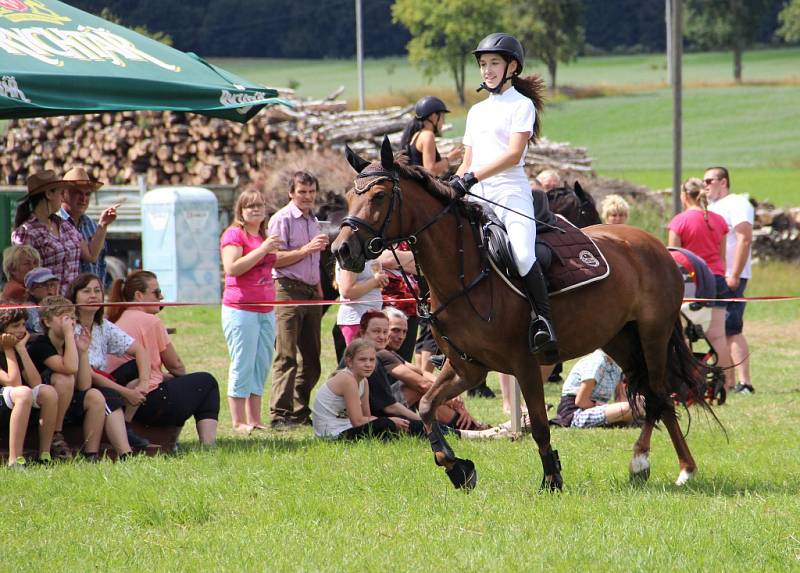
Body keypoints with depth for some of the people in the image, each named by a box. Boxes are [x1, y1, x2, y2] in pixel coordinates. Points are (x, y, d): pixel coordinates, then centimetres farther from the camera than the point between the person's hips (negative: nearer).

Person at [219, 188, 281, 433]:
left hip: (266, 310, 8)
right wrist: (263, 250, -21)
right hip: (241, 310, -8)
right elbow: (232, 268, -21)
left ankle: (255, 420, 12)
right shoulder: (234, 234, -6)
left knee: (262, 366, 8)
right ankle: (238, 422, -6)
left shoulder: (264, 236, 19)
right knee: (242, 366, -8)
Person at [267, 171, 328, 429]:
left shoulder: (313, 220, 19)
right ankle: (280, 414, -13)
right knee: (286, 356, -11)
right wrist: (305, 249, -19)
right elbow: (275, 259, -13)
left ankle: (301, 411, 14)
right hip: (288, 290, -8)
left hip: (310, 292, 8)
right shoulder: (282, 219, -6)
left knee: (311, 357, 8)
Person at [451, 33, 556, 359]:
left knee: (523, 256, -28)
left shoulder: (522, 105, 2)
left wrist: (472, 178, -20)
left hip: (510, 192, -7)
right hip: (475, 198, 7)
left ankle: (543, 321, -20)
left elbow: (514, 153, -12)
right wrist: (450, 186, 7)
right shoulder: (477, 111, 24)